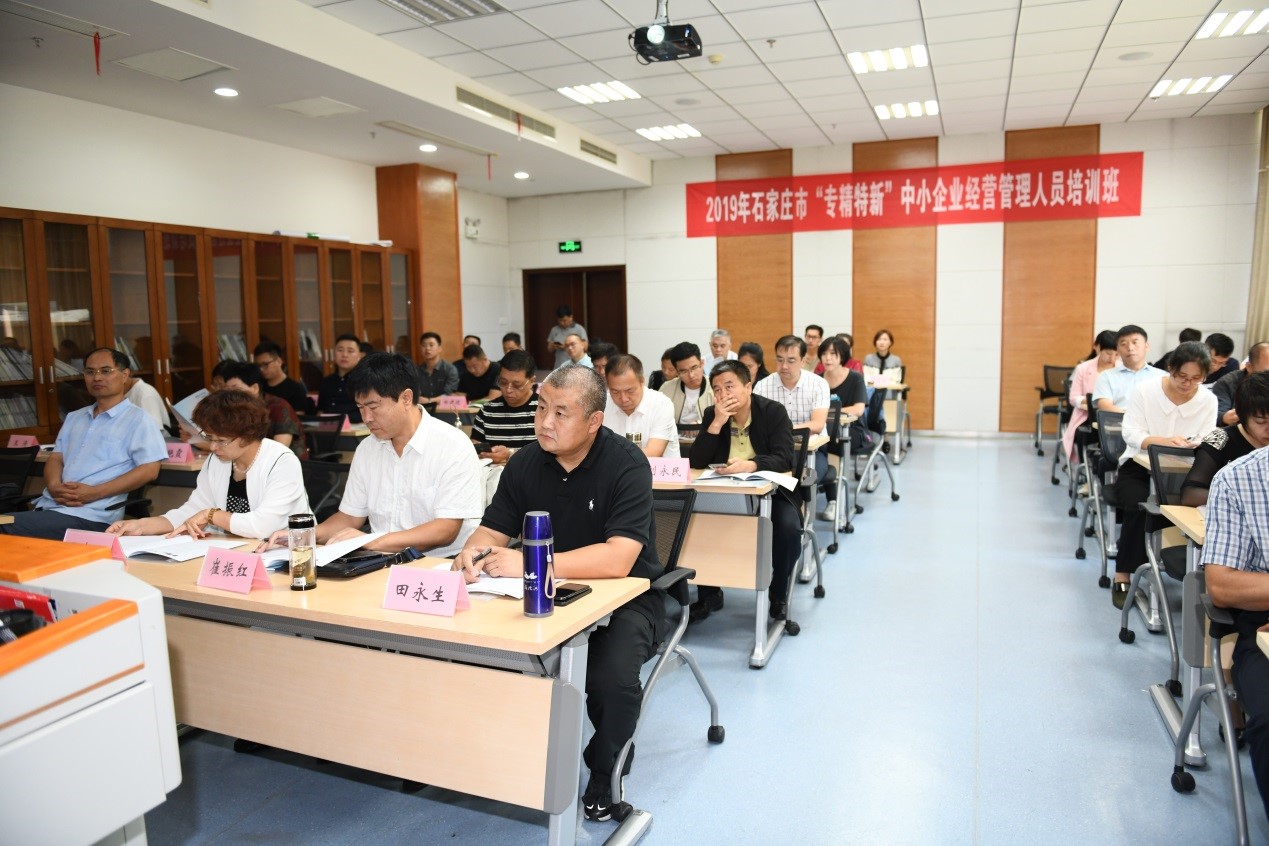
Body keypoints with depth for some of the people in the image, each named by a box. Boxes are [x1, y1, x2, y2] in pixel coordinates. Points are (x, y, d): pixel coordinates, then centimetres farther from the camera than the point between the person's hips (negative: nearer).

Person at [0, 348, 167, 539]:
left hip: (89, 515, -6)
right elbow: (56, 458, 20)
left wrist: (95, 493, -15)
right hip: (48, 505, 7)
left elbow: (149, 470, -8)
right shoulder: (74, 418, 25)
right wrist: (54, 486, -4)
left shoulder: (137, 419, 2)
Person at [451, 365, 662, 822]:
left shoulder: (626, 464, -19)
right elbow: (493, 531, 1)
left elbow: (618, 559, -30)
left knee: (612, 677, -31)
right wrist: (474, 550, -24)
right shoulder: (525, 462, -2)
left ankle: (605, 776, 4)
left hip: (623, 596, -4)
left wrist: (530, 564, -36)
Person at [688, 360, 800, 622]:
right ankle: (709, 593, 0)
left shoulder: (774, 411, -9)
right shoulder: (712, 414, -1)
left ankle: (778, 593, 0)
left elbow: (784, 459, -20)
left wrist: (749, 465, -39)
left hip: (770, 491, -2)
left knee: (789, 528, -29)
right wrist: (718, 422, -22)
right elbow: (697, 462, -10)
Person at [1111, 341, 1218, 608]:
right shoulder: (1145, 391, -6)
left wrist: (1189, 445, -30)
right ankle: (1123, 577, -21)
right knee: (1139, 506, -30)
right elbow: (1131, 434, -14)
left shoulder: (1208, 400, 1)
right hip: (1139, 467, -2)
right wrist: (1165, 441, -34)